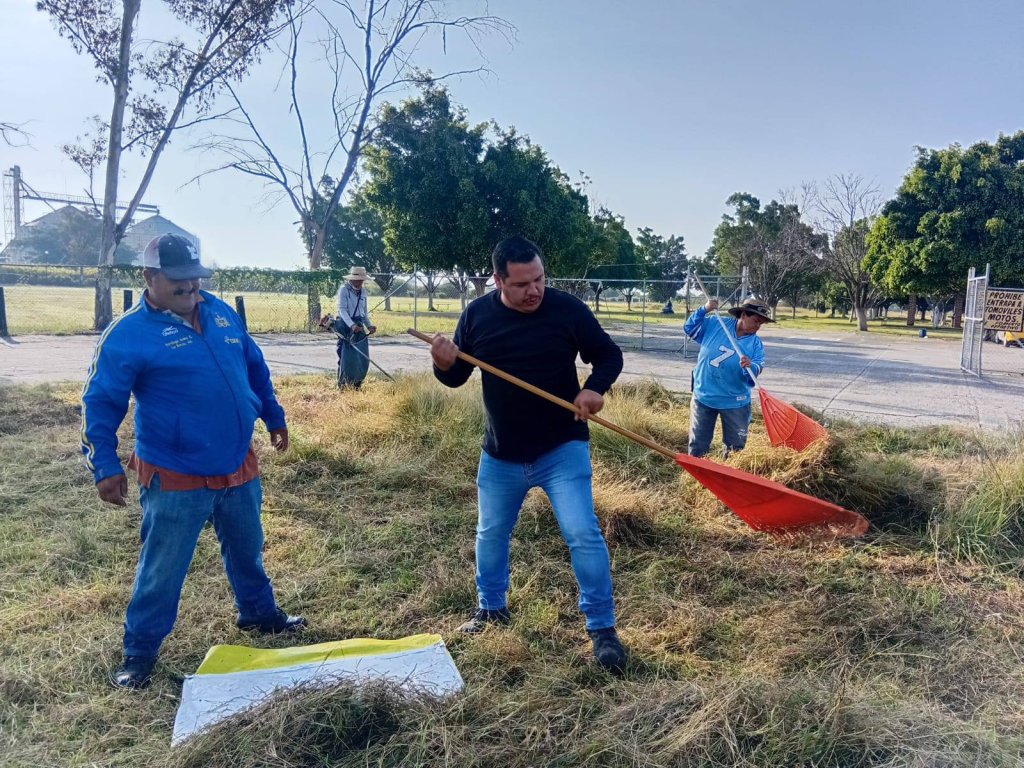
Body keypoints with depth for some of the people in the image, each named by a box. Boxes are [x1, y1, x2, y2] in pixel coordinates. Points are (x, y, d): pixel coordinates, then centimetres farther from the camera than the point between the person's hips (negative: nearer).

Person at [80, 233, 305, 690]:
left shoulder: (220, 312, 5)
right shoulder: (127, 335, -12)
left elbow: (254, 367, 16)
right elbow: (100, 403, -10)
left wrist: (274, 417, 20)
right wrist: (104, 465, -16)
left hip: (239, 467, 6)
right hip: (175, 479, -5)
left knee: (247, 550, 22)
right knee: (162, 569, 7)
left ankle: (259, 613, 44)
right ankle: (139, 651, 26)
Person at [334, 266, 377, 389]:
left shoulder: (362, 291, 13)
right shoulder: (344, 289, -8)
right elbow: (342, 309, -17)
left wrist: (369, 325, 3)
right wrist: (352, 325, -31)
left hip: (359, 326, 6)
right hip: (345, 325, -6)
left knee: (363, 358, 3)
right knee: (346, 357, -5)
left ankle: (357, 384, 15)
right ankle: (342, 386, 5)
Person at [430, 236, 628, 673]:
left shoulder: (568, 309, -12)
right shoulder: (476, 315, -5)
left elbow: (609, 355, -2)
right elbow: (457, 377, 3)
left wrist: (595, 388, -22)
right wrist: (444, 364, -20)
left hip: (562, 449, -3)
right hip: (500, 456, 3)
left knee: (582, 533, -8)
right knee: (491, 533, 17)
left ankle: (602, 628, 9)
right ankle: (491, 608, 41)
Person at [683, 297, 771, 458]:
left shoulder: (756, 343, -6)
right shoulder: (715, 324, -6)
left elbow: (758, 370, -15)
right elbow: (690, 328, 0)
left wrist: (750, 366, -38)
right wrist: (703, 310, -13)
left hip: (735, 401, 1)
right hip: (703, 396, 0)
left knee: (736, 446, 12)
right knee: (698, 444, 11)